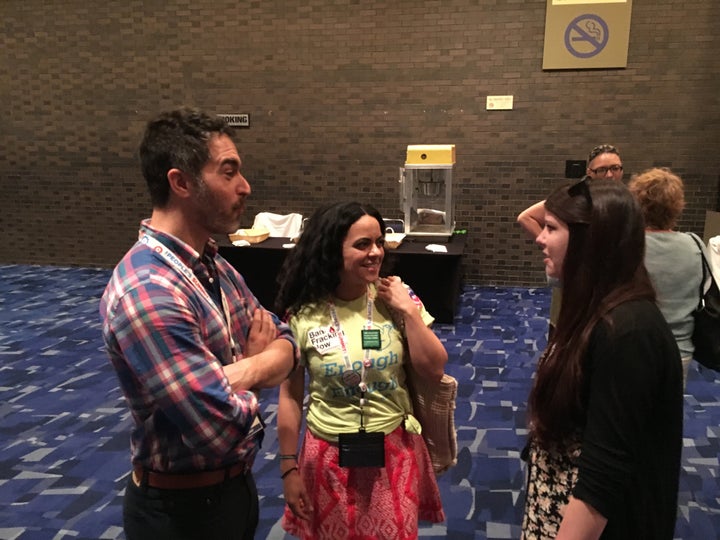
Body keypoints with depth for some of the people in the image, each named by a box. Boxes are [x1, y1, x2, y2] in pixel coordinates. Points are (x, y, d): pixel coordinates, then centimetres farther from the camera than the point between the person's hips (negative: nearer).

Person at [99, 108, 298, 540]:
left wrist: (244, 370, -21)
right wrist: (258, 362, -11)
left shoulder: (215, 266, 0)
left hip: (236, 483, 8)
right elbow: (223, 427, -31)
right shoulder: (147, 293, -30)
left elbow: (285, 343, 1)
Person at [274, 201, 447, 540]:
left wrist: (408, 312, -18)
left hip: (394, 450, 1)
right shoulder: (303, 315, -13)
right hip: (330, 455, -1)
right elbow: (290, 396, -4)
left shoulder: (397, 297, -8)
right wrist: (289, 468, -1)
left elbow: (434, 370, -8)